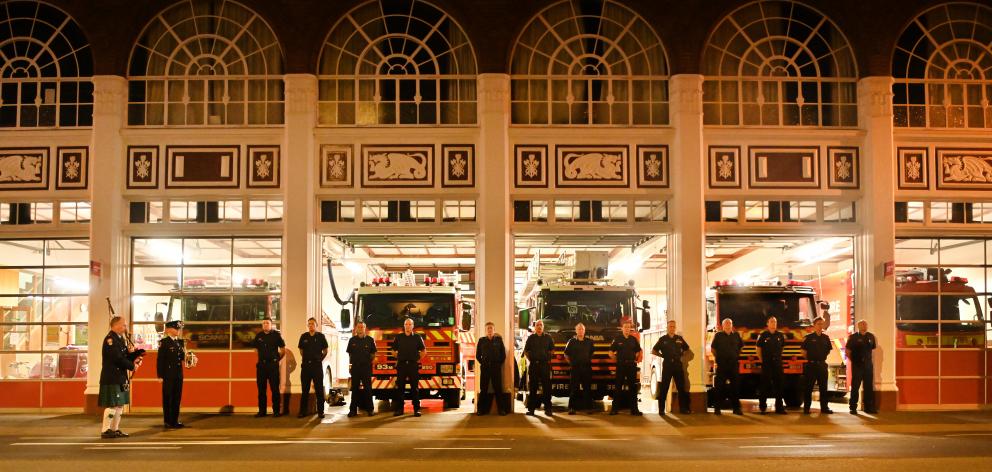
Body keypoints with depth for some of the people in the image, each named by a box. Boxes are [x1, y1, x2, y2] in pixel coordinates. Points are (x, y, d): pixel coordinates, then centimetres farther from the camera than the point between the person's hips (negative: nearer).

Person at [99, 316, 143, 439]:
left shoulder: (120, 339, 15)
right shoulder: (110, 339, -15)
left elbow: (124, 355, 18)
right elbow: (117, 358, -21)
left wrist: (134, 358, -2)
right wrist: (132, 366, -12)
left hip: (121, 377, 10)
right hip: (112, 378, -10)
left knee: (120, 405, 12)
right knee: (112, 405, -7)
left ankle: (115, 429, 18)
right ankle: (105, 430, -1)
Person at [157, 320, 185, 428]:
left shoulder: (181, 342, 12)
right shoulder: (164, 342, -7)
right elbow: (160, 359, -9)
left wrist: (184, 360, -5)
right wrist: (160, 375, -12)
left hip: (179, 374, 6)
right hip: (168, 374, -6)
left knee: (177, 397, 9)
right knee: (168, 398, 1)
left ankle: (175, 421, 16)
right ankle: (168, 422, 5)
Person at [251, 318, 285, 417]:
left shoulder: (276, 335, -2)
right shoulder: (258, 335, 8)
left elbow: (283, 350, 3)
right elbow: (255, 348, 20)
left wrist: (277, 359, 4)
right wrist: (262, 358, 14)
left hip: (273, 365, -4)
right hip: (261, 365, 4)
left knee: (275, 388, -2)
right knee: (261, 389, 6)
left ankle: (276, 411, 1)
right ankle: (262, 411, 12)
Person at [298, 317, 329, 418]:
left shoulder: (321, 336, 1)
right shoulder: (303, 337, 6)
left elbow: (325, 351, 8)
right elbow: (301, 350, 16)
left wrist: (320, 359, 2)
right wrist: (306, 359, 9)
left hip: (317, 365, -2)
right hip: (306, 365, 2)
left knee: (319, 390, 0)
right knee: (305, 390, 6)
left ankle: (320, 412, 3)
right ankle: (302, 411, 10)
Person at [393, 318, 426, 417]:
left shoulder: (417, 337, 5)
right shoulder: (398, 337, 8)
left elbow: (424, 351, 12)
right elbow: (394, 351, 17)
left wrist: (418, 360, 5)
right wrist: (399, 358, 9)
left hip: (413, 365, -1)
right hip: (401, 365, 1)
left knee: (415, 388, -1)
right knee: (400, 387, 1)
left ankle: (416, 409, 2)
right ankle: (399, 409, 5)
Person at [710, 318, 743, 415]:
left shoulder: (736, 335, 11)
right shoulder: (718, 335, 3)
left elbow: (741, 347, 22)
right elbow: (712, 348, 6)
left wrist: (737, 355, 12)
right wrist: (718, 357, 2)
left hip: (734, 364, 3)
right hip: (722, 364, -3)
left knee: (735, 385, 4)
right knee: (720, 386, -1)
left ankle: (736, 408, 10)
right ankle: (717, 408, 4)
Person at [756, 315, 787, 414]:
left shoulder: (780, 335, 8)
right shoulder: (763, 335, -1)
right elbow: (759, 348, 3)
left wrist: (778, 357, 14)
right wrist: (761, 360, 0)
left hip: (777, 363, 3)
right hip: (766, 363, -3)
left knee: (779, 384, 4)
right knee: (765, 385, 1)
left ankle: (779, 407, 9)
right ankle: (762, 406, 9)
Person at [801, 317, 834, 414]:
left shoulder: (826, 338, 9)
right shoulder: (809, 337, -3)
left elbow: (828, 351, 19)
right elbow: (804, 352, 1)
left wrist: (822, 358, 11)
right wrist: (810, 359, 3)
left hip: (822, 364, 4)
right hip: (811, 365, -4)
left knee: (823, 387, 6)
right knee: (809, 387, 0)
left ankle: (824, 407, 11)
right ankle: (806, 408, 3)